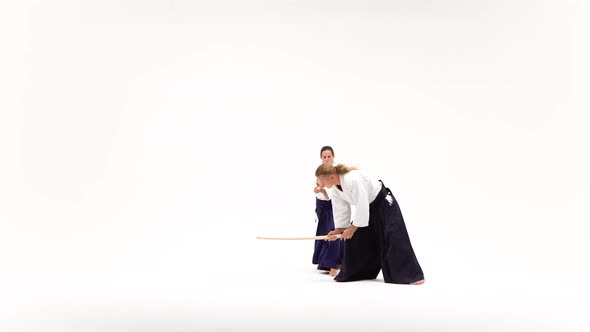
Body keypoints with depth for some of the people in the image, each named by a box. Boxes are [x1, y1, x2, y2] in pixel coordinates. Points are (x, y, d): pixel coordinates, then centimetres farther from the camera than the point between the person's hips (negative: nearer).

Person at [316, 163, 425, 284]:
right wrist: (338, 230, -11)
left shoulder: (353, 179, -36)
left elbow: (362, 206, -34)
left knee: (394, 239, -13)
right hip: (367, 208, 8)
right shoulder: (336, 190, -8)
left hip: (384, 204, -8)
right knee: (355, 239, 3)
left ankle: (413, 275, -8)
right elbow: (341, 211, 0)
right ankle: (355, 273, 16)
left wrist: (352, 228, -27)